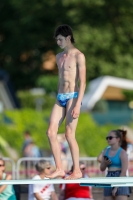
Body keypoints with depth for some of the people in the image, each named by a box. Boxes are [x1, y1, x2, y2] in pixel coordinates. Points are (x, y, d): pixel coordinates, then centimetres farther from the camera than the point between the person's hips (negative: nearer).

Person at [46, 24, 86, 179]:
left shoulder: (78, 56, -6)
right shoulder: (59, 57, 17)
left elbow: (82, 82, -11)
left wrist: (77, 105, -18)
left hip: (73, 97, -7)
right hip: (60, 97, 7)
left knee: (69, 134, -8)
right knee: (51, 132, -3)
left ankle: (77, 171, 0)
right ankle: (59, 169, 0)